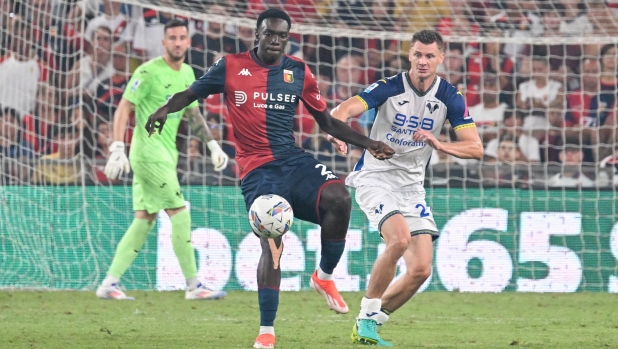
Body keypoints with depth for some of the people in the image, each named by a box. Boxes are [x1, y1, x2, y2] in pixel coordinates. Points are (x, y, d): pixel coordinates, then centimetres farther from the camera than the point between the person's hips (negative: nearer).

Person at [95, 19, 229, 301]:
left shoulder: (187, 74, 13)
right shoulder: (149, 72, -11)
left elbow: (192, 114, 24)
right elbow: (123, 109, -13)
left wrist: (212, 145, 17)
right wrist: (117, 149, -21)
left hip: (166, 154, 9)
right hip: (148, 150, -9)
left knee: (145, 220, 6)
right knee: (179, 214, -9)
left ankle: (109, 283, 7)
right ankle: (193, 286, -5)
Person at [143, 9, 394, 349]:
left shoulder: (299, 72, 9)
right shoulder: (231, 66, 2)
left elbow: (326, 121, 17)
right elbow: (190, 94, 10)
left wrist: (367, 143, 8)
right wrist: (165, 109, -12)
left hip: (294, 161, 3)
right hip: (257, 169, -3)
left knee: (338, 198, -25)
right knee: (272, 243, -17)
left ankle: (324, 277, -1)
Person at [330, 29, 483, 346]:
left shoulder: (450, 98, -3)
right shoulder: (389, 88, -13)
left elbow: (475, 148, -7)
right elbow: (343, 110, -26)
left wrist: (439, 144, -26)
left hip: (412, 186, 5)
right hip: (375, 177, -5)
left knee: (420, 269, -5)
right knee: (400, 238, -30)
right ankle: (367, 317, -15)